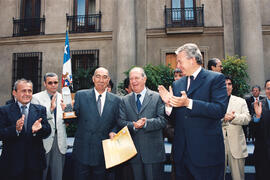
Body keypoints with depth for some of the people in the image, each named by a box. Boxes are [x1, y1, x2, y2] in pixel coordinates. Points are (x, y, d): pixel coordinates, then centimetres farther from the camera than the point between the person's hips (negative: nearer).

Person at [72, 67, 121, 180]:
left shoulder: (116, 100, 2)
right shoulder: (80, 95, -1)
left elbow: (117, 123, 8)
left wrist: (113, 132, -10)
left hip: (103, 153, 1)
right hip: (82, 151, -1)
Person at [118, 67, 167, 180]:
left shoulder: (157, 97, -1)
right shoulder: (125, 100, 8)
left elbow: (163, 120, -8)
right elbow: (121, 122, 1)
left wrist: (146, 123, -23)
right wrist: (133, 125, -18)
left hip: (153, 151, -2)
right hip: (134, 151, 3)